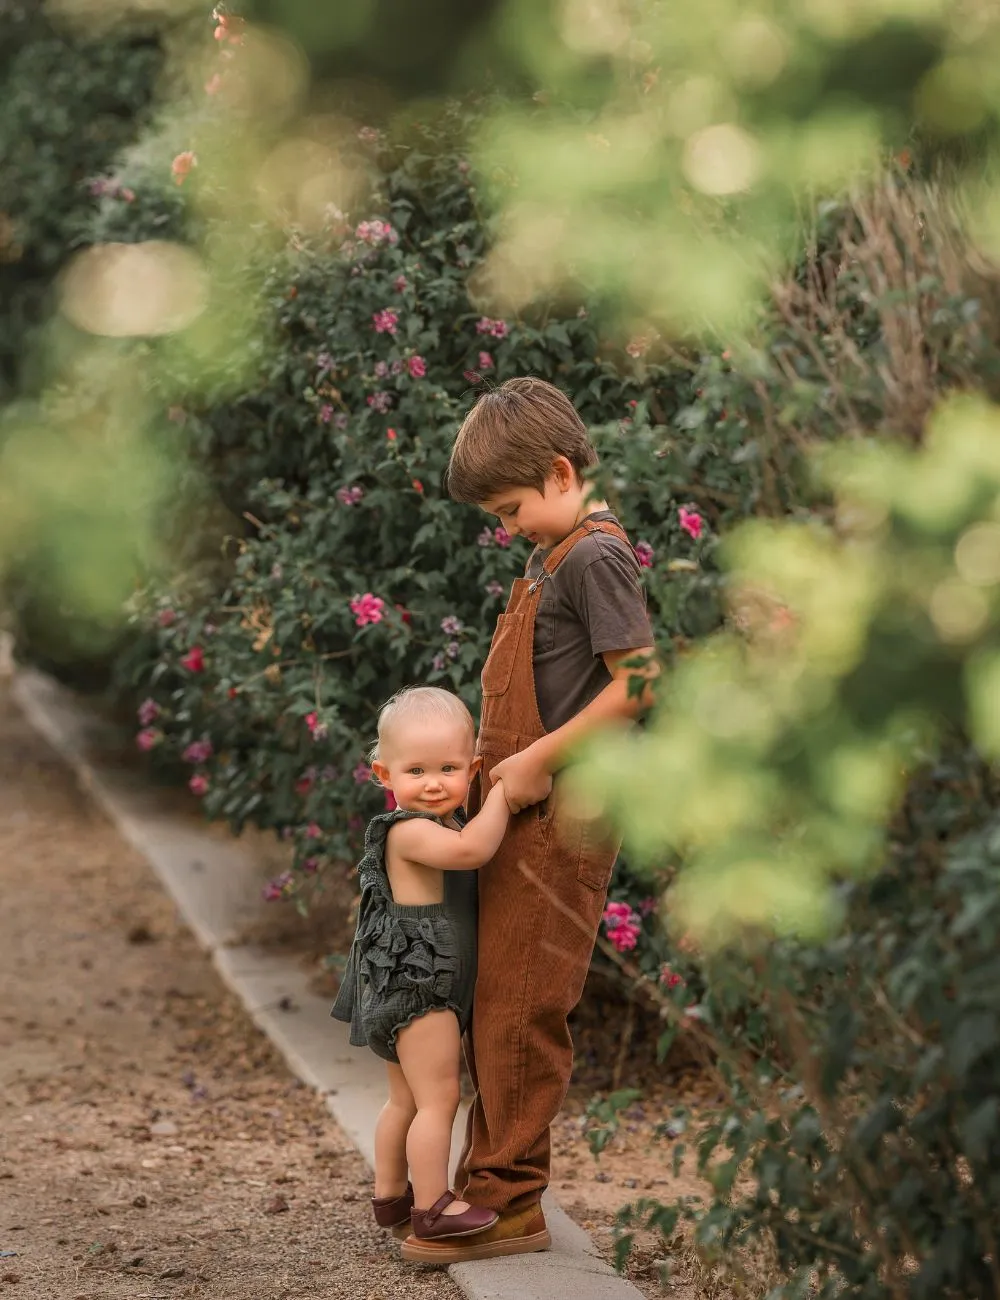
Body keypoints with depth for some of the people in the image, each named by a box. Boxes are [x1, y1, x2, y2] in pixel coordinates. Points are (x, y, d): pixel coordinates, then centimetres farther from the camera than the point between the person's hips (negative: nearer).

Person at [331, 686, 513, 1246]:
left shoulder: (449, 822, 9)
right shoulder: (407, 831, -21)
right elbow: (470, 849, -37)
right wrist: (505, 788, -28)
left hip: (433, 985, 10)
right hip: (415, 985, -10)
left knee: (407, 1098, 20)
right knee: (439, 1097, -7)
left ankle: (390, 1197, 32)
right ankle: (432, 1208, -2)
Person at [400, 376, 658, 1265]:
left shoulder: (595, 557, -13)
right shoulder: (555, 556, 15)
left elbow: (639, 683, -21)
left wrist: (537, 761, -18)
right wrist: (495, 762, 12)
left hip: (558, 819, -10)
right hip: (520, 817, 10)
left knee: (518, 1014, -6)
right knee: (495, 1007, 14)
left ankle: (509, 1204, 0)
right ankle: (490, 1181, 22)